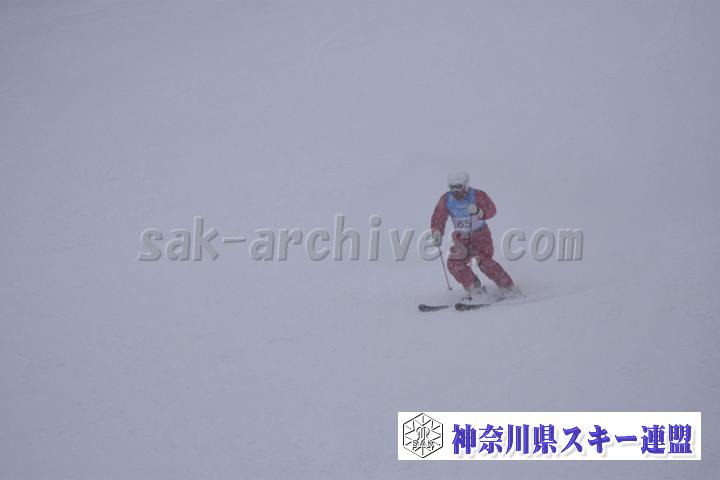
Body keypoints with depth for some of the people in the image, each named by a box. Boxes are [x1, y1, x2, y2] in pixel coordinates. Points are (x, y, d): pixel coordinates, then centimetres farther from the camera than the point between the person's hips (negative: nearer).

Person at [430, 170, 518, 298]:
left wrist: (478, 212, -47)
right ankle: (475, 288, -6)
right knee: (454, 263, -15)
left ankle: (508, 288, -16)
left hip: (480, 235, -4)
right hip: (462, 238, 4)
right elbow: (438, 218, -4)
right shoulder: (446, 200, -5)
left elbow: (491, 210, -26)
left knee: (484, 261, -23)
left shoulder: (477, 195, -15)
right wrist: (437, 234, -22)